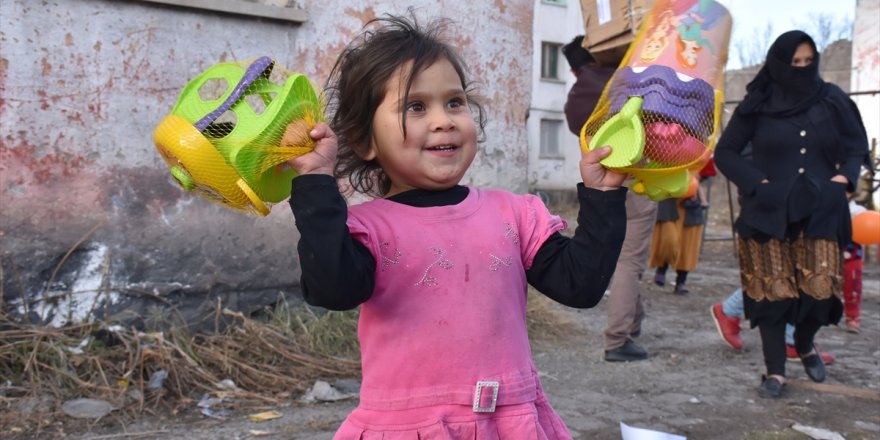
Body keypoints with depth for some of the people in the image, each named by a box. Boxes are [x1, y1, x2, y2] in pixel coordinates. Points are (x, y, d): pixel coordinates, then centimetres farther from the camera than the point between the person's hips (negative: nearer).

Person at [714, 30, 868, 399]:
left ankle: (805, 344, 29)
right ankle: (775, 371, 8)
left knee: (820, 287, -3)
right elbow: (725, 153, 4)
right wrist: (756, 183, -8)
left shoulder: (831, 100, 5)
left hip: (819, 211, 2)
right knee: (773, 290, -2)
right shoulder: (757, 105, 0)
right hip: (769, 213, -1)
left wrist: (844, 177, -4)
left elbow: (857, 146, 14)